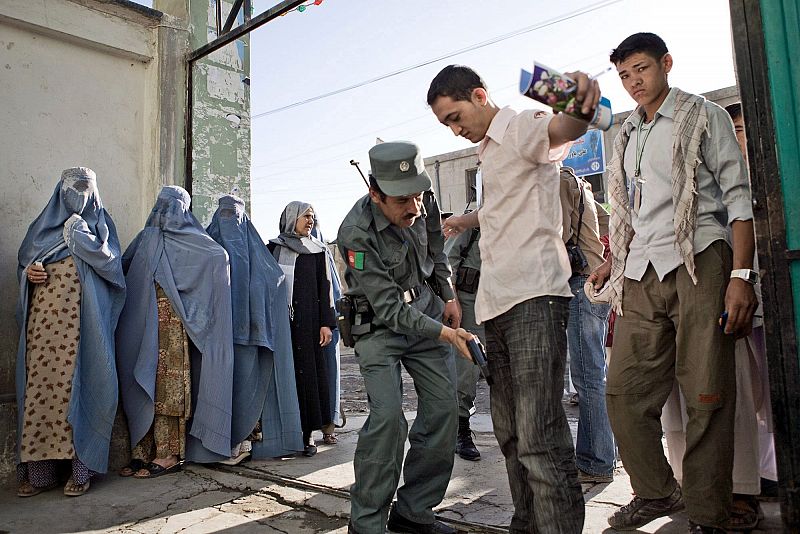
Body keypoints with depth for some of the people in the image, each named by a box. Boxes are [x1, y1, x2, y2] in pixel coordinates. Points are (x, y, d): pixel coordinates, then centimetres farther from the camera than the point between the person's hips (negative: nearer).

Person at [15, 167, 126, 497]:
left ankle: (81, 469, 1)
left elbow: (110, 264, -5)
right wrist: (29, 273, 0)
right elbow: (23, 262, 22)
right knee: (40, 387, 0)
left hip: (80, 324, -3)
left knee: (77, 386, -5)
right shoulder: (44, 225, 19)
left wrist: (79, 233, -6)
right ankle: (40, 471, 8)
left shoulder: (99, 223, 9)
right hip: (42, 323, 4)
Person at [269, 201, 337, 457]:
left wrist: (326, 323, -2)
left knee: (309, 371, -1)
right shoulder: (273, 249, 10)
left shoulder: (317, 251, 11)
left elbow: (324, 288, 6)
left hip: (309, 320, 0)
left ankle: (308, 433, 5)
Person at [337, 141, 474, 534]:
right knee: (387, 415, -19)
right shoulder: (356, 234, -28)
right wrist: (444, 333, -34)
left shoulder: (423, 200, -11)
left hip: (426, 310, 6)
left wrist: (448, 295, 12)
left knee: (442, 407, 0)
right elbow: (390, 310, -27)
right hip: (380, 323, -5)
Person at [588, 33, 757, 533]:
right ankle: (657, 491, 19)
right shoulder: (627, 135, 22)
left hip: (698, 262, -5)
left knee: (707, 397, -4)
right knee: (625, 390, 2)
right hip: (641, 275, 5)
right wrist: (614, 261, 17)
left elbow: (738, 198, -1)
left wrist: (741, 275, -11)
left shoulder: (704, 116, 6)